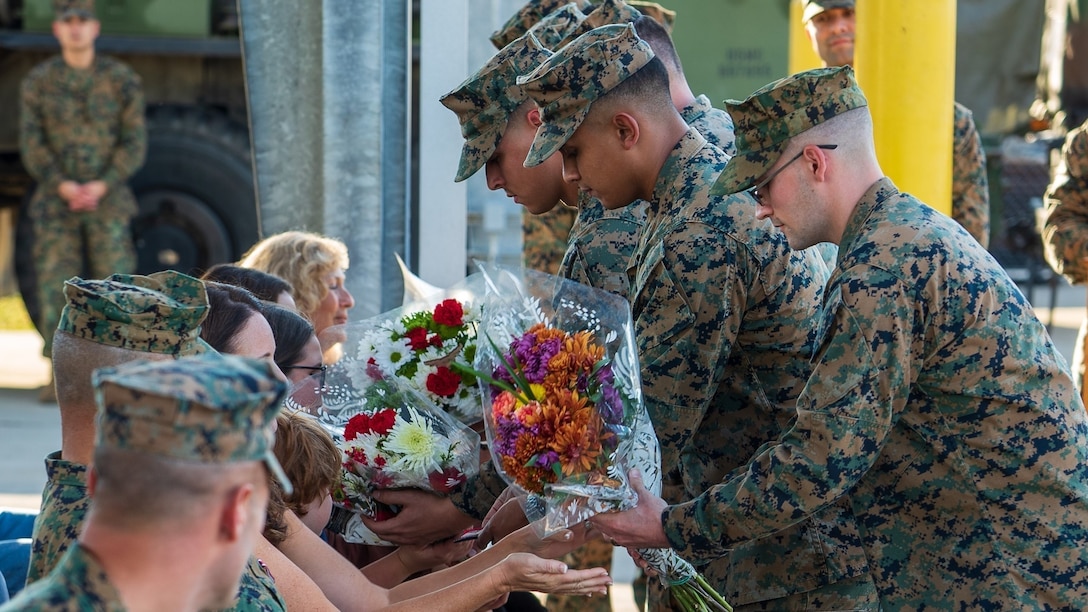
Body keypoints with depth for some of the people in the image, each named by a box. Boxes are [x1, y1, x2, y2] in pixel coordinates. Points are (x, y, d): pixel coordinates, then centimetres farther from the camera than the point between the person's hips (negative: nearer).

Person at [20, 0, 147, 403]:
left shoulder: (122, 80, 4)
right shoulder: (38, 82, 6)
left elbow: (134, 143, 0)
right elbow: (31, 144, 0)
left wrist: (101, 186, -13)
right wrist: (64, 187, -13)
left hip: (108, 200, -1)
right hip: (57, 202, 1)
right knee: (55, 285, -3)